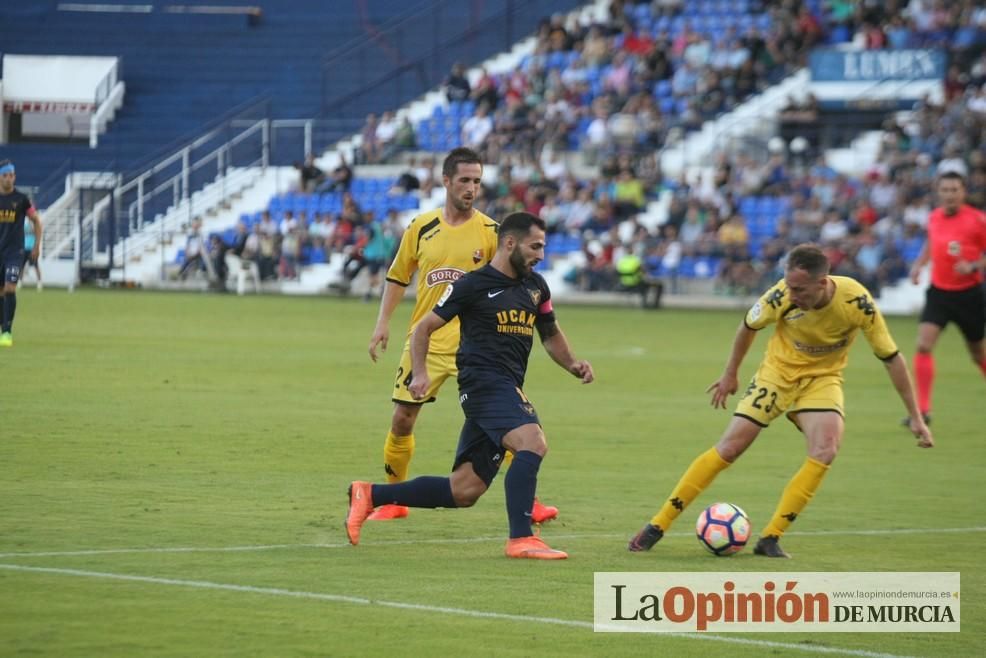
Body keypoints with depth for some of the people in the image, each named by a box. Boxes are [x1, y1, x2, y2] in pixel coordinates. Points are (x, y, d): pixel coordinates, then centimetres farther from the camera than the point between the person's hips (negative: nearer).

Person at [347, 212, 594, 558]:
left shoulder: (535, 287, 16)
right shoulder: (473, 285, -3)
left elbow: (550, 334, 31)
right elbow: (423, 328, 1)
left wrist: (572, 364, 12)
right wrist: (421, 373, -13)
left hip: (508, 390, 8)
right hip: (484, 383, -8)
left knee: (463, 492, 5)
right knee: (532, 442, -30)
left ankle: (369, 495, 16)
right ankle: (521, 539, -30)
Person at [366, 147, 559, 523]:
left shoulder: (489, 232, -2)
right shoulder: (421, 228, 4)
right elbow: (398, 277, 14)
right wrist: (383, 323, 6)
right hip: (426, 341, 2)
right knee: (402, 421, 3)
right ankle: (394, 500, 20)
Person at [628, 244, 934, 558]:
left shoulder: (857, 301, -27)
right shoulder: (782, 296, -25)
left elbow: (891, 357, -15)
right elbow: (748, 326, -2)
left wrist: (916, 417, -12)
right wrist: (730, 374, 9)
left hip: (822, 378, 0)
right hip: (778, 371, 0)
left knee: (825, 451, -25)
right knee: (730, 446, -9)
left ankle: (770, 538, -15)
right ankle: (658, 525, 0)